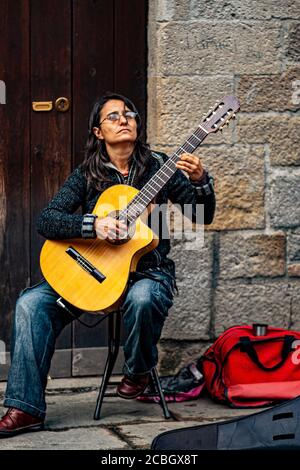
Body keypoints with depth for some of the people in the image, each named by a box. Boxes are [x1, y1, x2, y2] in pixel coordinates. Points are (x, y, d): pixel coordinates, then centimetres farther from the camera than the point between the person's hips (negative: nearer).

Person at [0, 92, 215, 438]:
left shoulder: (157, 166, 2)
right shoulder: (87, 175, 3)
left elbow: (203, 216, -2)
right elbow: (45, 220, -8)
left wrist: (199, 181, -23)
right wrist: (93, 225, -25)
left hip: (148, 270, -2)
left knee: (142, 298, -39)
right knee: (31, 303, -20)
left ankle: (138, 371, -6)